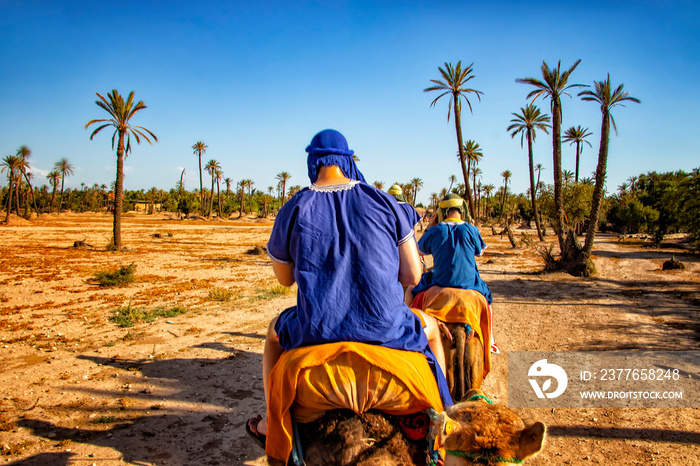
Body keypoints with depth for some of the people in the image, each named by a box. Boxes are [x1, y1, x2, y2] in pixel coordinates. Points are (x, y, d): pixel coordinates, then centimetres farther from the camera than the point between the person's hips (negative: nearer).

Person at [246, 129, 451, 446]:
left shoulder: (292, 211, -2)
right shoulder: (383, 201, -1)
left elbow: (284, 278, 12)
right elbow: (412, 276, 1)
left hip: (316, 333, 1)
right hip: (386, 329, 0)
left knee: (275, 331, 36)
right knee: (430, 328, 35)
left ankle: (271, 426, 45)